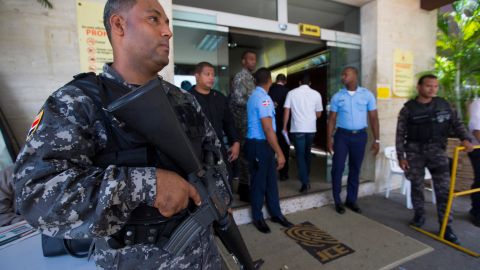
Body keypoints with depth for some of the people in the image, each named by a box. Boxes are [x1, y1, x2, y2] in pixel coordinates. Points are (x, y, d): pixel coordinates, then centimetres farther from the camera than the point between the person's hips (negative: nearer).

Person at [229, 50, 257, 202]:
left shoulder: (250, 78, 19)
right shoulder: (240, 77, -9)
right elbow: (238, 100, -19)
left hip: (250, 120, 9)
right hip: (244, 121, -9)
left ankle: (244, 185, 25)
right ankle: (244, 189, 6)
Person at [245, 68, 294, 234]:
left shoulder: (255, 96, 13)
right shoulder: (263, 98, -18)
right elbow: (268, 129, -23)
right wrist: (280, 153, -21)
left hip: (263, 144, 10)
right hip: (258, 145, -10)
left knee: (271, 180, 17)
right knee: (259, 182, 6)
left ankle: (275, 213, 31)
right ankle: (257, 218, 25)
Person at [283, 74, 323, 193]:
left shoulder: (292, 93, 1)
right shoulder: (316, 94, 3)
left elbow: (286, 111, -3)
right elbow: (318, 114, 7)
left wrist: (284, 127, 4)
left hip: (298, 128, -2)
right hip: (311, 128, 2)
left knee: (300, 155, 2)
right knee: (307, 153, 19)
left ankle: (305, 182, -5)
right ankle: (306, 176, 34)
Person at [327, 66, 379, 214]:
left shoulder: (367, 95, 1)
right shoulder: (337, 96, 2)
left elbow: (373, 118, 2)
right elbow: (332, 119, 3)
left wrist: (376, 139, -1)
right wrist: (329, 138, -5)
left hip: (360, 136, 1)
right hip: (342, 135, 0)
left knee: (355, 169, 10)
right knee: (338, 167, -2)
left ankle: (351, 200, 24)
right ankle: (337, 201, 12)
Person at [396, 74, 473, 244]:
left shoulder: (443, 104, 4)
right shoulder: (408, 109, -4)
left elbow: (456, 123, 8)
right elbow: (400, 134, -4)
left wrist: (465, 138, -12)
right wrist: (400, 156, -7)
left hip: (436, 149, 2)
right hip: (414, 151, -1)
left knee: (443, 188, -2)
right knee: (417, 186, 10)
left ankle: (446, 226, 8)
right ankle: (419, 216, 29)